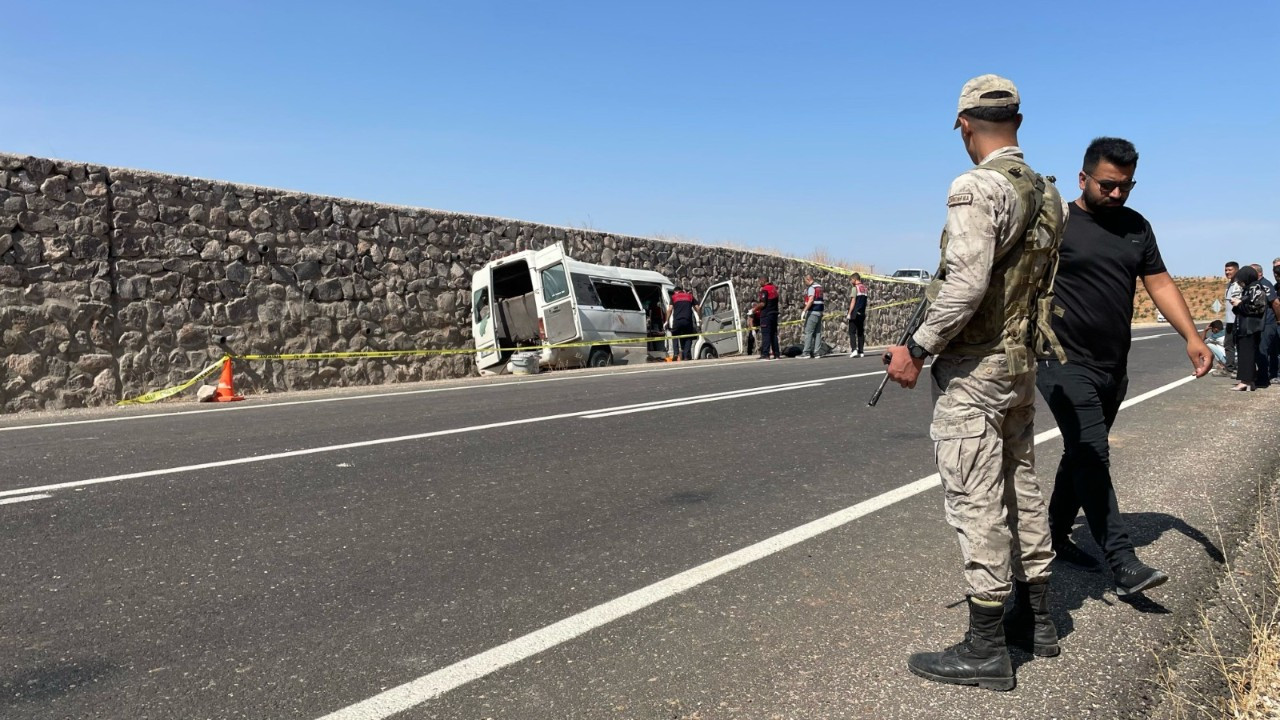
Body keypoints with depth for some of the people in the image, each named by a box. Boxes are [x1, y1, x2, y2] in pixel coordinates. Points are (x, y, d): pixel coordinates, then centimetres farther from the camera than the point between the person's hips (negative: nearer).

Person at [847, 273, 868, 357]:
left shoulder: (855, 288, -10)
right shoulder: (864, 288, 11)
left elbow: (853, 302, -13)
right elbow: (865, 302, 12)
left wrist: (849, 313, -11)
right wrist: (864, 313, 15)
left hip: (855, 313, -7)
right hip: (862, 314, 7)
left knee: (852, 332, -4)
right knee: (861, 332, 9)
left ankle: (854, 350, -17)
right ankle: (860, 351, 8)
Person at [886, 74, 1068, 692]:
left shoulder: (977, 188, -17)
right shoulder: (1049, 195, 11)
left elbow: (965, 284, -25)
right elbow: (1043, 283, 13)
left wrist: (916, 350, -18)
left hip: (972, 369, -9)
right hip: (1022, 363, 9)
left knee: (976, 502, -4)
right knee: (1021, 488, 17)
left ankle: (985, 648, 5)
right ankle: (1034, 618, 29)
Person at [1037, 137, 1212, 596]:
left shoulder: (1137, 227, 12)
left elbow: (1159, 284, 12)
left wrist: (1192, 337, 0)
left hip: (1112, 367, 7)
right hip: (1067, 363, -7)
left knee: (1083, 454, 15)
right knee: (1093, 457, -12)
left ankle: (1057, 536, 29)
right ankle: (1123, 563, -10)